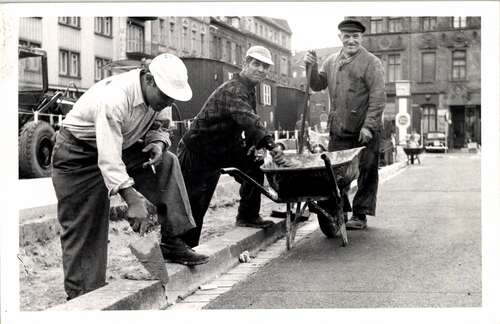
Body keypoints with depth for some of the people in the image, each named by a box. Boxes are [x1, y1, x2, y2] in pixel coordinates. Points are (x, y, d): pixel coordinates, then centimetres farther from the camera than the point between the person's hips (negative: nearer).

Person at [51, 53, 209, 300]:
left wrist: (158, 142, -15)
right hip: (78, 155, -7)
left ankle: (172, 243, -5)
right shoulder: (114, 99, -35)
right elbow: (109, 160, -39)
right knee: (85, 230, -6)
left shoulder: (153, 94, -9)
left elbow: (153, 126, 8)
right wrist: (132, 200, -44)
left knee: (166, 163, -8)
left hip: (118, 146, 7)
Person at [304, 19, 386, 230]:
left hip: (365, 130, -5)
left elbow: (378, 96, -10)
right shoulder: (331, 61, 14)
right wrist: (312, 67, -3)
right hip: (338, 129, 5)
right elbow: (318, 86, 15)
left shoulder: (371, 62, -4)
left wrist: (368, 125, -17)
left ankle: (360, 215, 9)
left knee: (366, 173, 1)